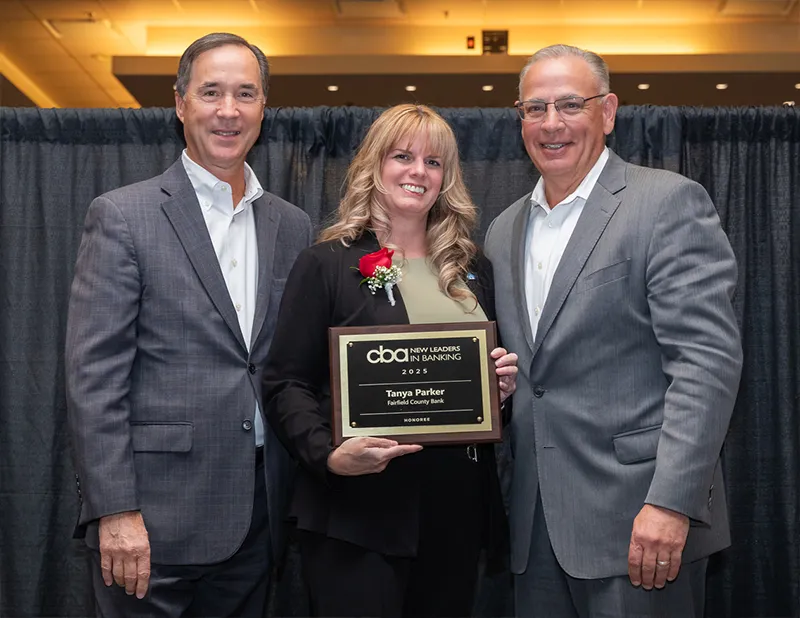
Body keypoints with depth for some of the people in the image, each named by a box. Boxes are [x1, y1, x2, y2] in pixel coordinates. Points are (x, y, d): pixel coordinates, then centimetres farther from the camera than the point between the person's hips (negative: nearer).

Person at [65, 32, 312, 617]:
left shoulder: (293, 227, 10)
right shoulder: (122, 216, -5)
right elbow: (93, 375, -9)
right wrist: (114, 511, -14)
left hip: (257, 521, 4)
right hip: (154, 523, -4)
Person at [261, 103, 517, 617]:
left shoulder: (473, 271, 13)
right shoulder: (328, 264, -2)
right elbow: (286, 384, -6)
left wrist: (504, 382, -2)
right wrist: (329, 455, -21)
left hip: (457, 505, 5)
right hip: (360, 506, -5)